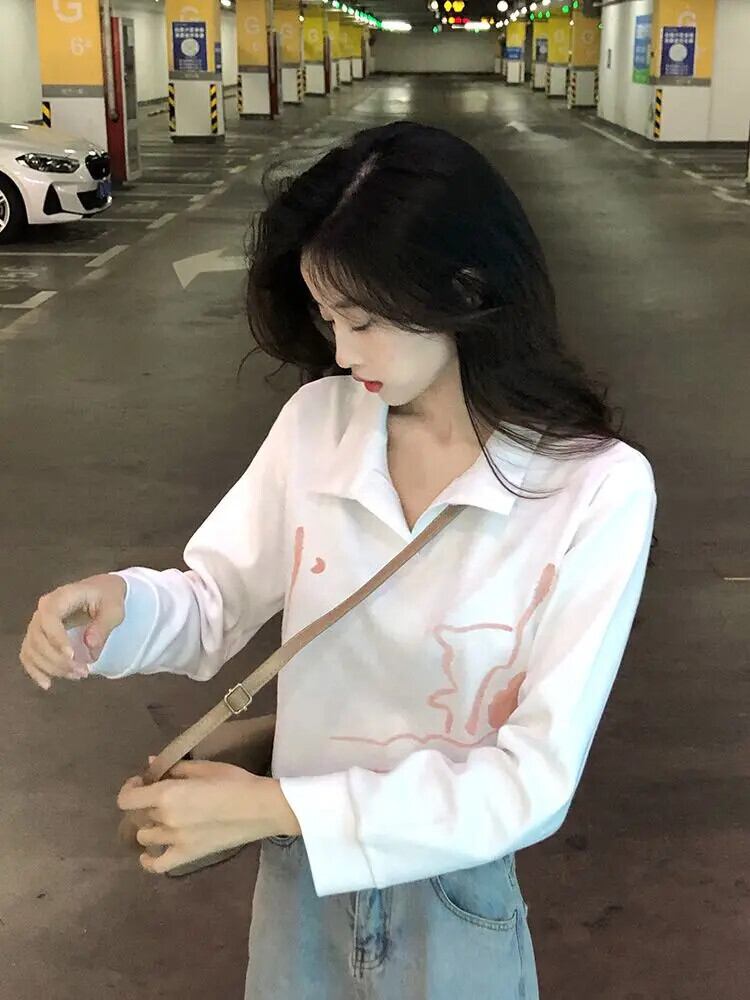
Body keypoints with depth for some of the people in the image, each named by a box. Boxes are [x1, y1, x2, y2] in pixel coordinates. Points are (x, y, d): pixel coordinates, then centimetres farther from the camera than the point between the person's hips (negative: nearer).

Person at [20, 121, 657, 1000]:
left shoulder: (598, 488, -21)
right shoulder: (316, 424, -10)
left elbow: (538, 778, -21)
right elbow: (221, 600, 1)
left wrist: (276, 807, -25)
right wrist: (121, 604, -21)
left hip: (453, 888, -3)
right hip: (300, 871, 3)